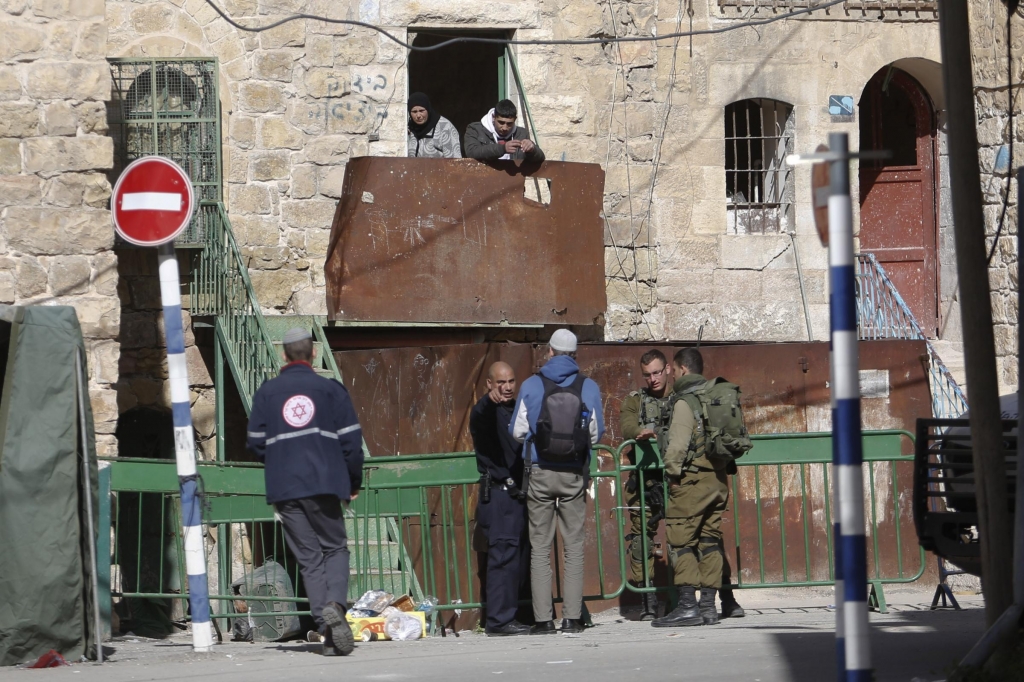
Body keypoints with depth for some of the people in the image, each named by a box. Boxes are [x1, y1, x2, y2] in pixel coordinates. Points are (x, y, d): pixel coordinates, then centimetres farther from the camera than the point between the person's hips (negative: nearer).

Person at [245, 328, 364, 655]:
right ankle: (334, 603, -17)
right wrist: (354, 482, 12)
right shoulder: (330, 389, 2)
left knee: (309, 557, 6)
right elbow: (351, 441, -1)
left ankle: (326, 627, -5)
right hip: (324, 484, -1)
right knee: (335, 547, 11)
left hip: (284, 489, 1)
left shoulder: (267, 392, 5)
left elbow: (255, 444, 5)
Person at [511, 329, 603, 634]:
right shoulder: (589, 387, -1)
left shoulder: (531, 386, -3)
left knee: (540, 548, 4)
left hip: (540, 472, 0)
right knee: (573, 546, 5)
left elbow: (518, 431, 1)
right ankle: (572, 617, 0)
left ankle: (543, 619, -1)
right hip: (574, 473, 0)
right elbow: (596, 433, 5)